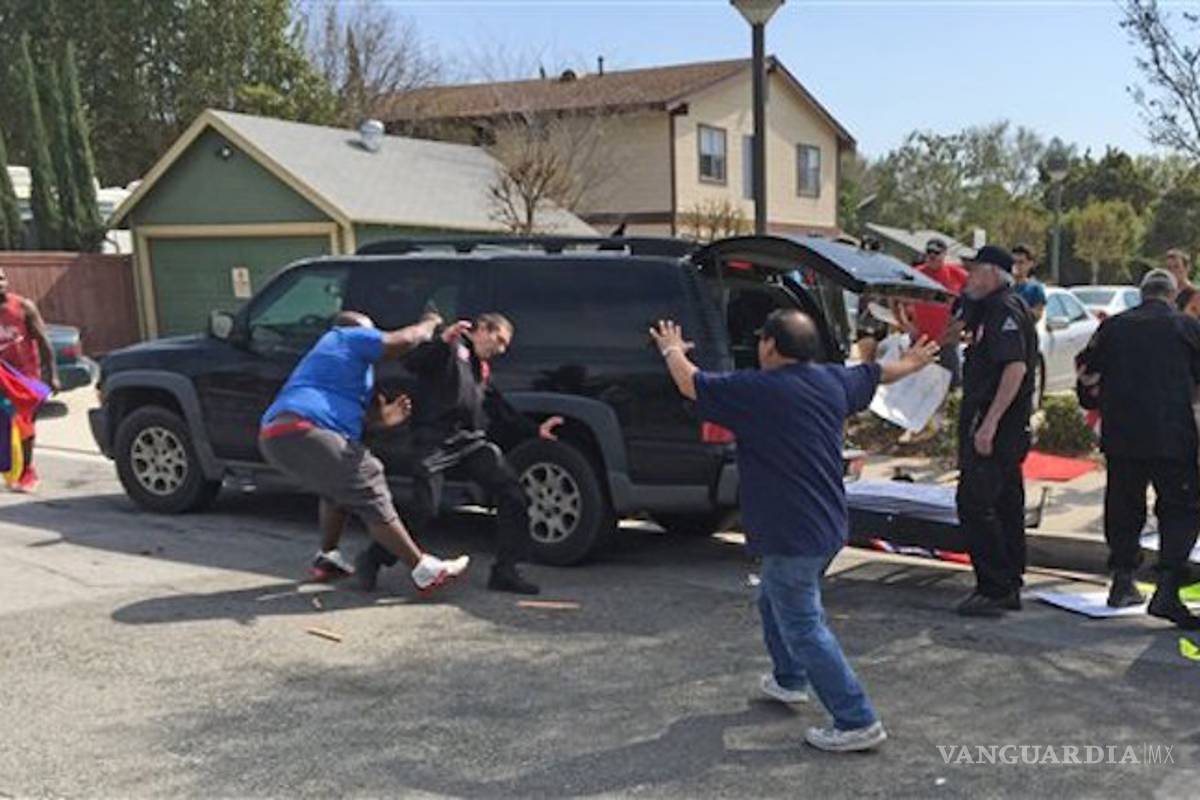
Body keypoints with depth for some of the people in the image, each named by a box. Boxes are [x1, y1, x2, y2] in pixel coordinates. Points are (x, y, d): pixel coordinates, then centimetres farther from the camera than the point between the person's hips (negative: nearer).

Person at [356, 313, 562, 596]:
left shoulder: (483, 368, 27)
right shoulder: (452, 348, 4)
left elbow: (501, 411, 30)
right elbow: (413, 363, -13)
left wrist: (535, 430, 25)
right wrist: (442, 341, -28)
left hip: (471, 441, 8)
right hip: (436, 440, -8)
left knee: (514, 496, -3)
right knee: (425, 510, -15)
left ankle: (505, 571, 5)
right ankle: (373, 560, 7)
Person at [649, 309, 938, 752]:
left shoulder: (755, 390, -17)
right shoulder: (833, 381, 4)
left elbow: (691, 384, -5)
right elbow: (878, 373, 24)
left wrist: (672, 350, 17)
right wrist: (913, 362, 46)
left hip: (791, 536, -9)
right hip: (828, 527, 9)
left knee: (803, 627, -1)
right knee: (774, 603, 28)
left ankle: (858, 722, 0)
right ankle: (789, 679, 46)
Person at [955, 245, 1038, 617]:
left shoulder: (1005, 310, -13)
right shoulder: (992, 309, 19)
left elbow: (1016, 367, -24)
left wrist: (989, 423, -26)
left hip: (994, 428, -11)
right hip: (1005, 429, 11)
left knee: (974, 504, -9)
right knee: (1005, 505, 13)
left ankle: (994, 589, -4)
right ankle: (1009, 587, 21)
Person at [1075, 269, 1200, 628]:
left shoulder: (1113, 326, 7)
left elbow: (1086, 374, 10)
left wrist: (1096, 402, 27)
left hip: (1120, 436, 3)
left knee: (1123, 505, 15)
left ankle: (1122, 581, 21)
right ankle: (1167, 591, -9)